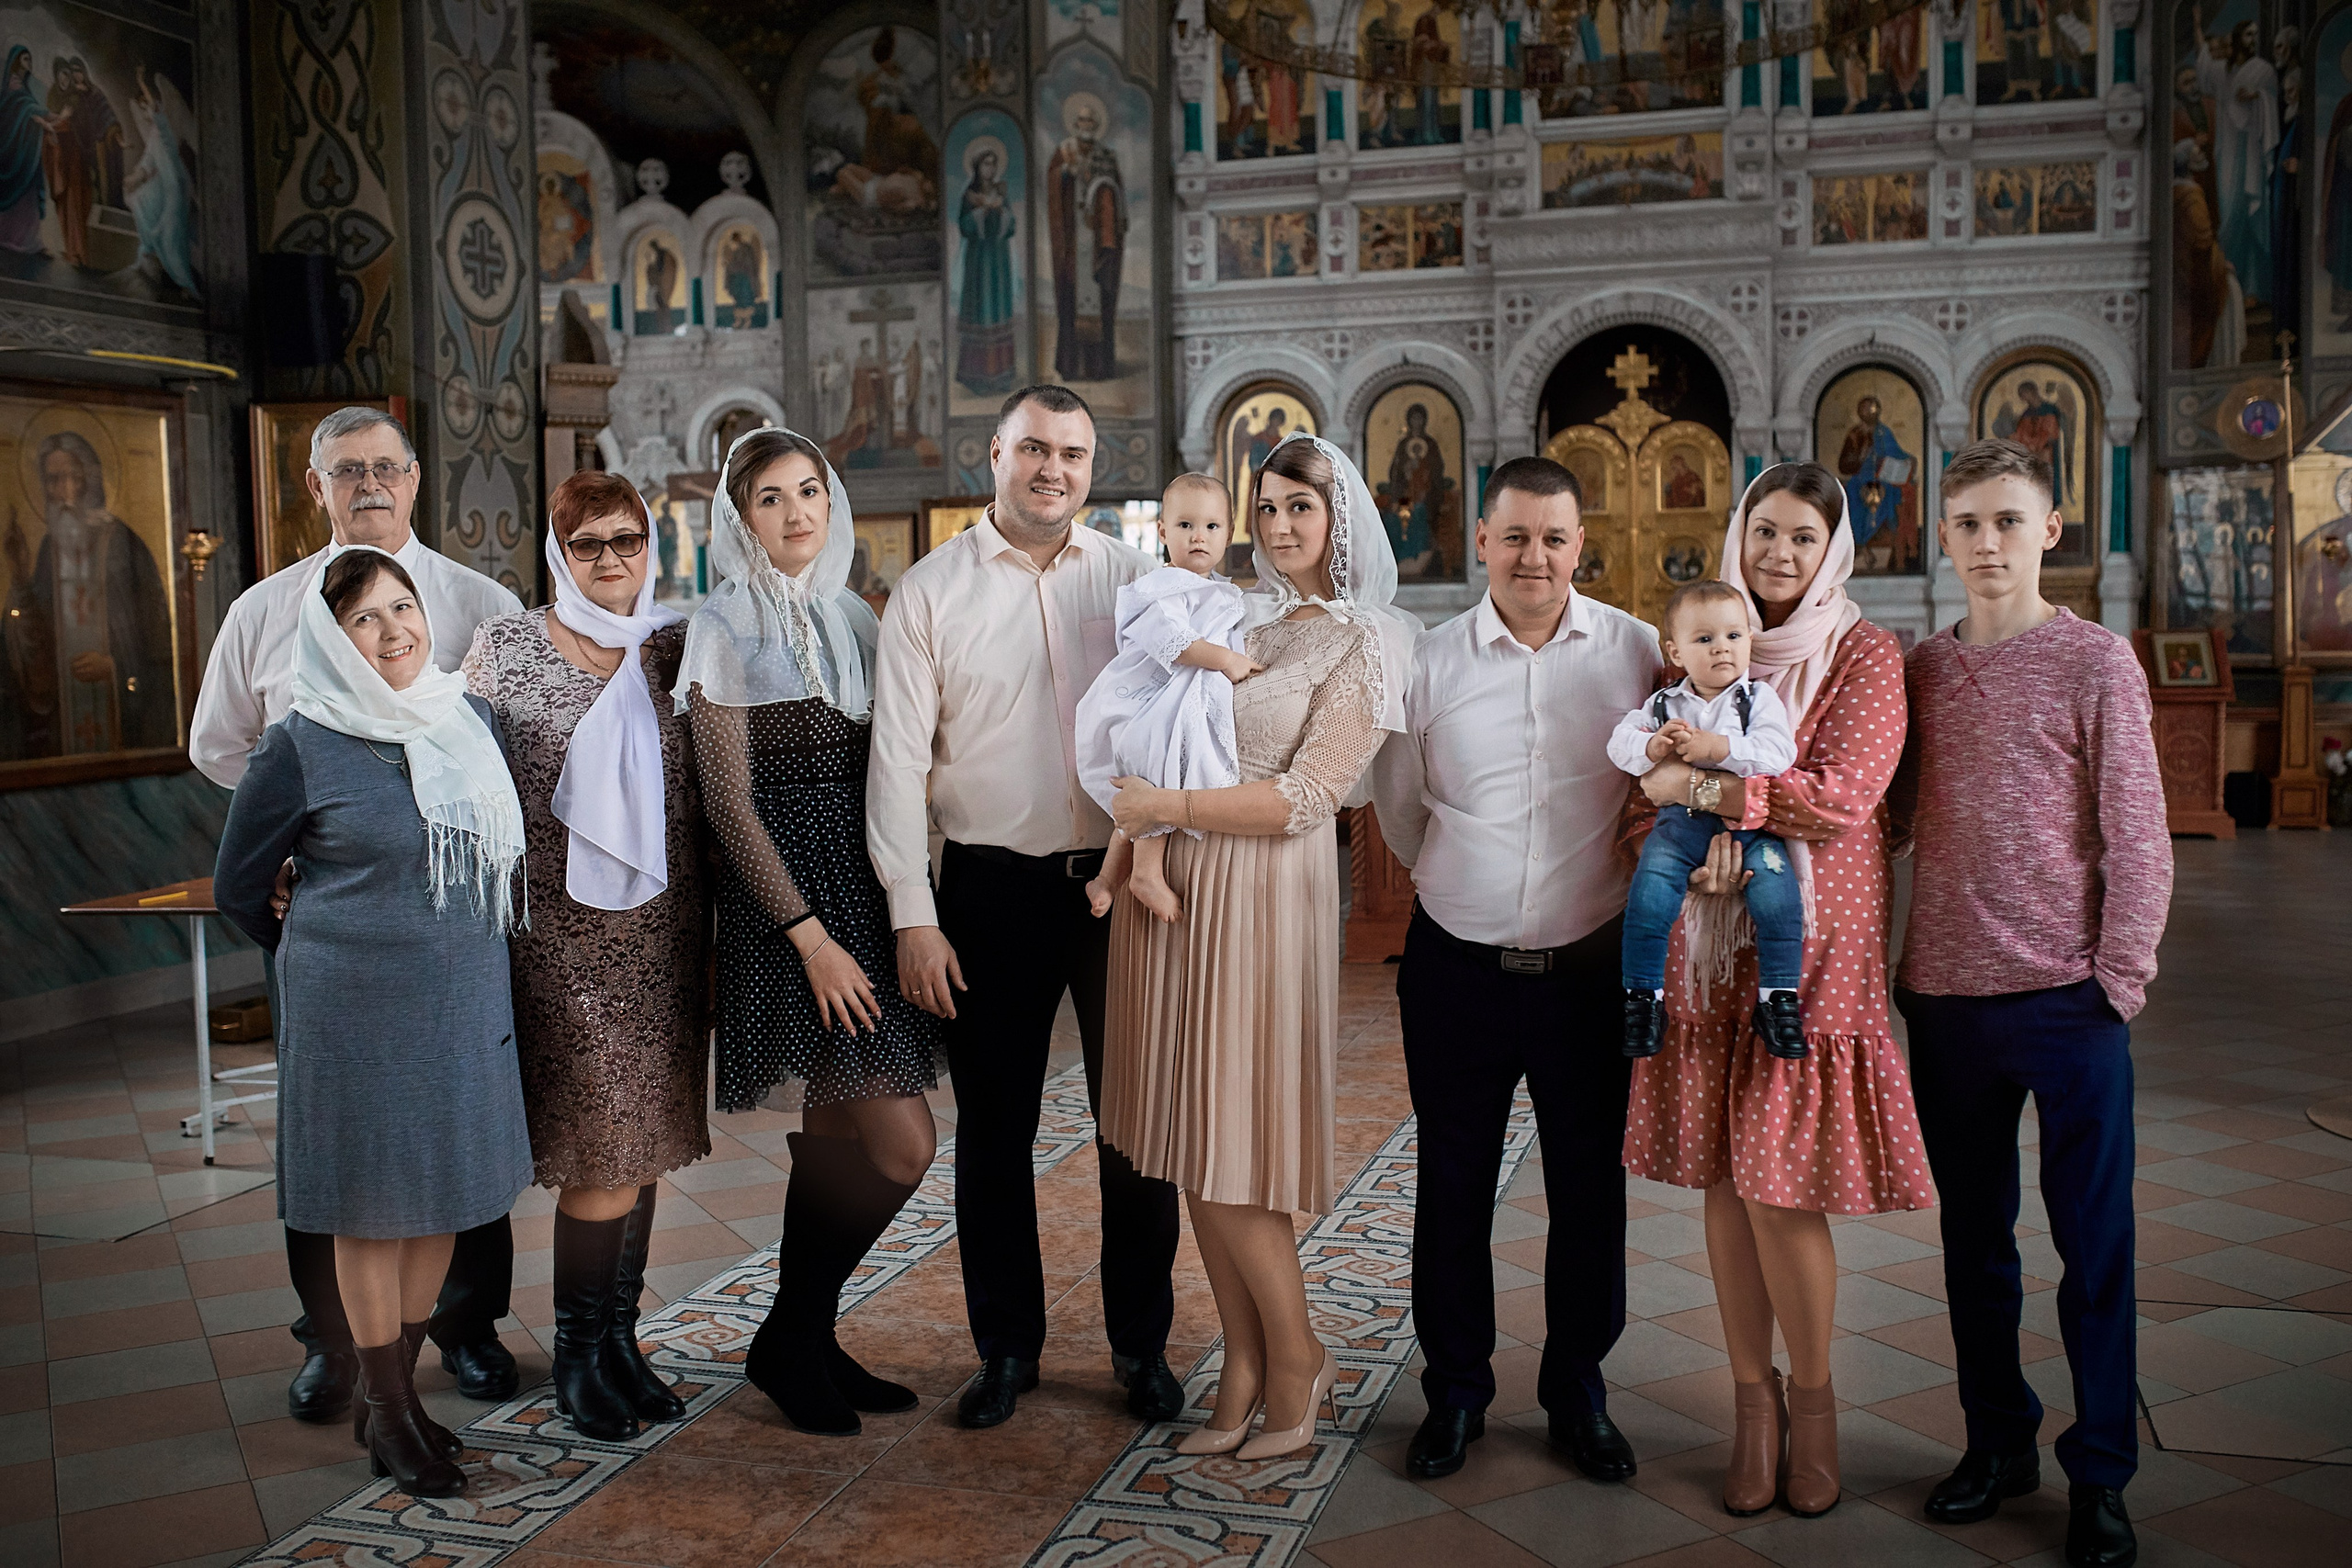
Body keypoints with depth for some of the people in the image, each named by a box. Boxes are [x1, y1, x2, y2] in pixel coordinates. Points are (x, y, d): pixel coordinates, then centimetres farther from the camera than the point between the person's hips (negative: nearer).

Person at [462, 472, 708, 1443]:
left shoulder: (678, 648, 7)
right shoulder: (505, 647, 0)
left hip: (663, 937, 4)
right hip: (561, 935, -4)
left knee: (644, 1140, 10)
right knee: (602, 1147, -4)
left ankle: (619, 1337, 24)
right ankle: (578, 1354, 14)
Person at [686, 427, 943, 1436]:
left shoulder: (854, 618, 14)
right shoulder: (724, 627, -5)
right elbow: (730, 801, -10)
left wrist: (903, 906, 6)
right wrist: (811, 936, -16)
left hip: (864, 888, 6)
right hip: (783, 894, -6)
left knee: (836, 1130, 10)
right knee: (900, 1145, -9)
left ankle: (804, 1342, 23)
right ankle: (790, 1340, 10)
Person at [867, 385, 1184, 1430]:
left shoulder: (1137, 578, 5)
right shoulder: (930, 591, 2)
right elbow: (897, 757, -1)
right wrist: (913, 916, -7)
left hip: (1124, 879, 1)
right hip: (991, 887, 0)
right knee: (993, 1128, 10)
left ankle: (1141, 1345, 25)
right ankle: (1006, 1347, 27)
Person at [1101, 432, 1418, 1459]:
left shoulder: (1361, 645, -4)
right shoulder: (1239, 623, 16)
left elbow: (1304, 801, -13)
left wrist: (1164, 807, -15)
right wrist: (1129, 844, 3)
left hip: (1262, 899, -6)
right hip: (1174, 884, 7)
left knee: (1231, 1145, -4)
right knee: (1193, 1144, 8)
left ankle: (1297, 1362, 15)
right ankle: (1243, 1373, 19)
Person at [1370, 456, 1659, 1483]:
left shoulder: (1635, 653, -2)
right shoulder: (1432, 662, -1)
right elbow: (1397, 805, 13)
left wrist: (1613, 895, 12)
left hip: (1589, 966, 0)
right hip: (1458, 966, 1)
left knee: (1590, 1187, 10)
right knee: (1452, 1188, 10)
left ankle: (1578, 1393, 29)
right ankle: (1454, 1392, 28)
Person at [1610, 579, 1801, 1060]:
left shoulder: (1759, 699, 5)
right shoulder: (1663, 705, 12)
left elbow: (1778, 751, -10)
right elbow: (1621, 740, 4)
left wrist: (1719, 748, -22)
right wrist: (1652, 746, -18)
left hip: (1749, 822, -1)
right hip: (1681, 820, 1)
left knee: (1776, 892, -23)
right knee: (1649, 894, -20)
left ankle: (1778, 998, -10)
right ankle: (1643, 995, -6)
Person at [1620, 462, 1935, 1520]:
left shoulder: (1864, 655, -1)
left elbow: (1842, 795, -13)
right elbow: (1655, 783, 7)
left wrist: (1704, 789, -13)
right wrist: (1708, 836, -13)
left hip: (1811, 944, -3)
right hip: (1705, 942, 3)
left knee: (1780, 1185, -4)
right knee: (1724, 1178, 6)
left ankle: (1812, 1395, 19)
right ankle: (1752, 1395, 21)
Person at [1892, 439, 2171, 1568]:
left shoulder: (2095, 662, -3)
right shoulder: (1919, 671, 8)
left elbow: (2138, 839, -4)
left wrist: (2119, 981, -8)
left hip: (2067, 1004, -4)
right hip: (1945, 999, 4)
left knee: (2092, 1242, 5)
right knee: (1973, 1235, 14)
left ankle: (2100, 1474, 19)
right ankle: (1998, 1442, 30)